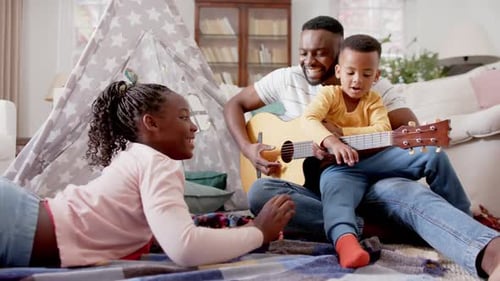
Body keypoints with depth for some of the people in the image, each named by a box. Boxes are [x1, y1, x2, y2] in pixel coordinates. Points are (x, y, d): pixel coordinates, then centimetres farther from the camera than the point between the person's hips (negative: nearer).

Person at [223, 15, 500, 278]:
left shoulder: (375, 86, 1)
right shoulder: (286, 79, 5)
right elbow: (234, 104, 13)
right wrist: (248, 148, -5)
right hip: (310, 186, 2)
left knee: (410, 192, -36)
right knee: (260, 192, -33)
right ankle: (364, 230, -36)